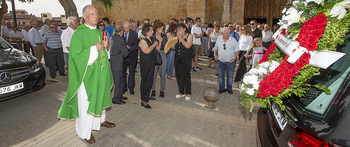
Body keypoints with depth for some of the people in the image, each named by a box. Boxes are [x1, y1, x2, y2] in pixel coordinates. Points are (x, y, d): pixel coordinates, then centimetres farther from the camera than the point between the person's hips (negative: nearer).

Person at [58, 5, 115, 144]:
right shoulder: (79, 33, -12)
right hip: (87, 73, -7)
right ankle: (85, 131, 19)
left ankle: (101, 120, 40)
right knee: (86, 102, 2)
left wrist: (106, 46, -2)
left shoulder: (98, 32, 10)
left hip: (100, 72, 7)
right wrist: (94, 49, -22)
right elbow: (76, 54, -19)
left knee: (100, 97, 19)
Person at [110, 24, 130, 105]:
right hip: (117, 63, -9)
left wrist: (125, 47, 10)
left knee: (120, 80, 20)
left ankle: (120, 95, 32)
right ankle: (116, 98, 13)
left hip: (113, 61, 9)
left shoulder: (113, 37, 7)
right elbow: (126, 53, -15)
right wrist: (127, 48, 4)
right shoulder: (121, 40, -21)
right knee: (119, 81, 2)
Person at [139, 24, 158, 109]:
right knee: (145, 80, -5)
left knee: (150, 79, 16)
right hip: (145, 64, -8)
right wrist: (154, 44, -15)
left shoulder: (152, 40, 12)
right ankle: (144, 100, 2)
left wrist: (159, 42, 1)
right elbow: (147, 51, -26)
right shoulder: (143, 40, -13)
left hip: (151, 63, 8)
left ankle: (147, 95, 33)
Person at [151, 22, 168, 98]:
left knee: (162, 74, 4)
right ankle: (153, 90, 16)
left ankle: (162, 90, 17)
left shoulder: (164, 37, 10)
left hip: (163, 56, 2)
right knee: (153, 74, 0)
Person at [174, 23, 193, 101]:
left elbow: (187, 46, -18)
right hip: (177, 58, 6)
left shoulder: (189, 35, -3)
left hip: (186, 59, -6)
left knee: (186, 75, -1)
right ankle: (181, 92, 23)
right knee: (178, 75, 8)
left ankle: (188, 93, 13)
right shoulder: (178, 36, 13)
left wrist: (181, 38, -13)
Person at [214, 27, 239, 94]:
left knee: (230, 76, 7)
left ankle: (229, 88, 25)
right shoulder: (218, 39, 2)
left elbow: (237, 50, 0)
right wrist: (215, 55, 2)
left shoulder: (233, 40, -4)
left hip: (230, 62, -1)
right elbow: (215, 48, 16)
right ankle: (222, 88, 23)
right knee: (220, 76, 7)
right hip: (220, 61, 2)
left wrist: (235, 57, -10)